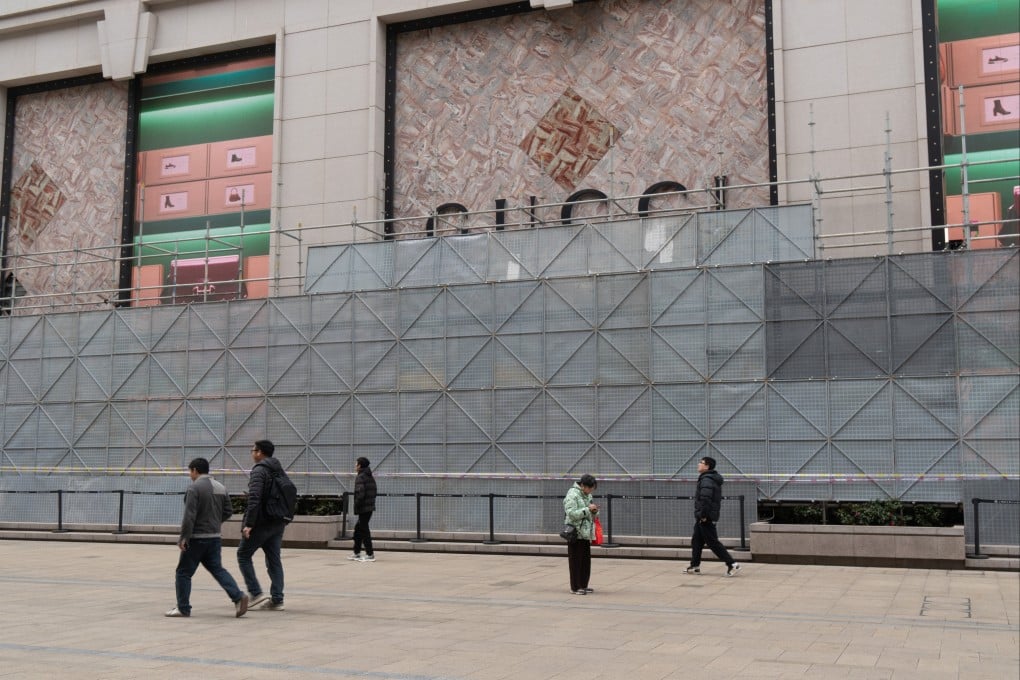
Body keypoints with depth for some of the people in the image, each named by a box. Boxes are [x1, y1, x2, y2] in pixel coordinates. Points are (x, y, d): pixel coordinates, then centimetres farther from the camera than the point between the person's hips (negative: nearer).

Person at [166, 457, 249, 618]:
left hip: (196, 538, -7)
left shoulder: (194, 488, -13)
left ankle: (183, 608, 10)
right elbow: (228, 511, 13)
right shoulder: (220, 487, 10)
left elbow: (189, 515, -20)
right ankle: (238, 596, -6)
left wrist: (184, 537, -16)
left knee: (184, 572, 6)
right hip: (215, 538, 7)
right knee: (217, 569, 10)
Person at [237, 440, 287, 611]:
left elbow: (254, 499, -22)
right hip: (278, 524, 8)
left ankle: (256, 593, 0)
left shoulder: (259, 471, -12)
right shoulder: (279, 471, 14)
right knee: (274, 560, 10)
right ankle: (277, 600, 7)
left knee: (243, 555, 7)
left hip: (261, 523, -8)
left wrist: (248, 524, -23)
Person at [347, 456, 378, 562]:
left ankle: (370, 555, -3)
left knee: (364, 531, -4)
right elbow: (374, 493, 17)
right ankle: (357, 553, 23)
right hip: (370, 507, 9)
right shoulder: (371, 477, 14)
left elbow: (360, 494, -21)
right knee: (358, 529, 18)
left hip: (363, 508, -9)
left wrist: (356, 507, -15)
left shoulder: (360, 477, -14)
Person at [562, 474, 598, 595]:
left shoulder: (587, 495, 14)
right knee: (576, 561, -3)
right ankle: (575, 587, 4)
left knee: (586, 560, 11)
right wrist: (587, 509, -21)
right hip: (575, 533, -8)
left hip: (585, 533, 8)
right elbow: (572, 513, -20)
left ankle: (583, 585, 20)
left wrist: (594, 511, 0)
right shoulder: (572, 495, -12)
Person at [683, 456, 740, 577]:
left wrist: (703, 515, -24)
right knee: (696, 541, 16)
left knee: (713, 543, -7)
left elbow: (705, 499, -29)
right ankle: (695, 566, 23)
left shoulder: (706, 480, -19)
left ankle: (732, 564, -6)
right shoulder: (713, 479, 15)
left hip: (705, 518, -11)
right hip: (702, 517, 11)